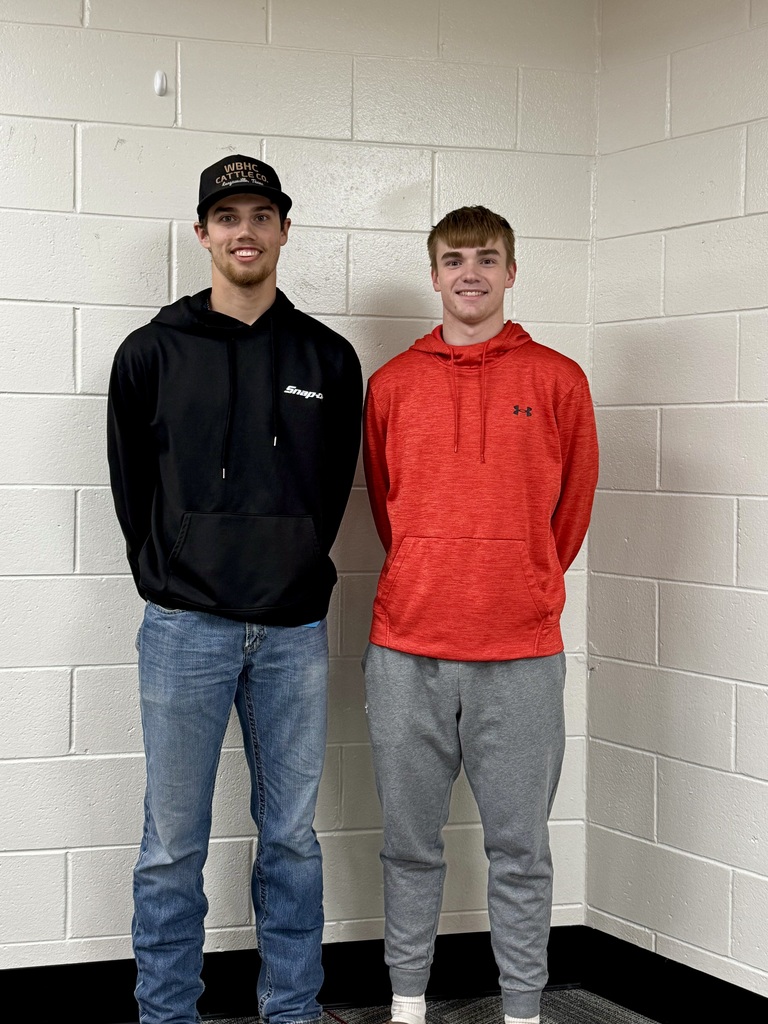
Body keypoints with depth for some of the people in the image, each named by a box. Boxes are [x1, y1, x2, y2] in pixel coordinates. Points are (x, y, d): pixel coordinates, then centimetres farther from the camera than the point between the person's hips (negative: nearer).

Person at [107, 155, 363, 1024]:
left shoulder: (329, 359, 7)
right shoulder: (154, 352, 2)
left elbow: (332, 490, 12)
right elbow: (131, 489, 6)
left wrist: (292, 579, 8)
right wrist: (172, 587, 6)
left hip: (295, 632, 2)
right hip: (185, 629, -2)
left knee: (292, 837, 10)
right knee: (173, 844, 3)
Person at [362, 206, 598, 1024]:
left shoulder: (557, 380, 3)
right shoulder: (392, 383, 7)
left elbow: (572, 505, 11)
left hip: (521, 653, -1)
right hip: (407, 648, 1)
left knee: (519, 846, 5)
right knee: (410, 839, 9)